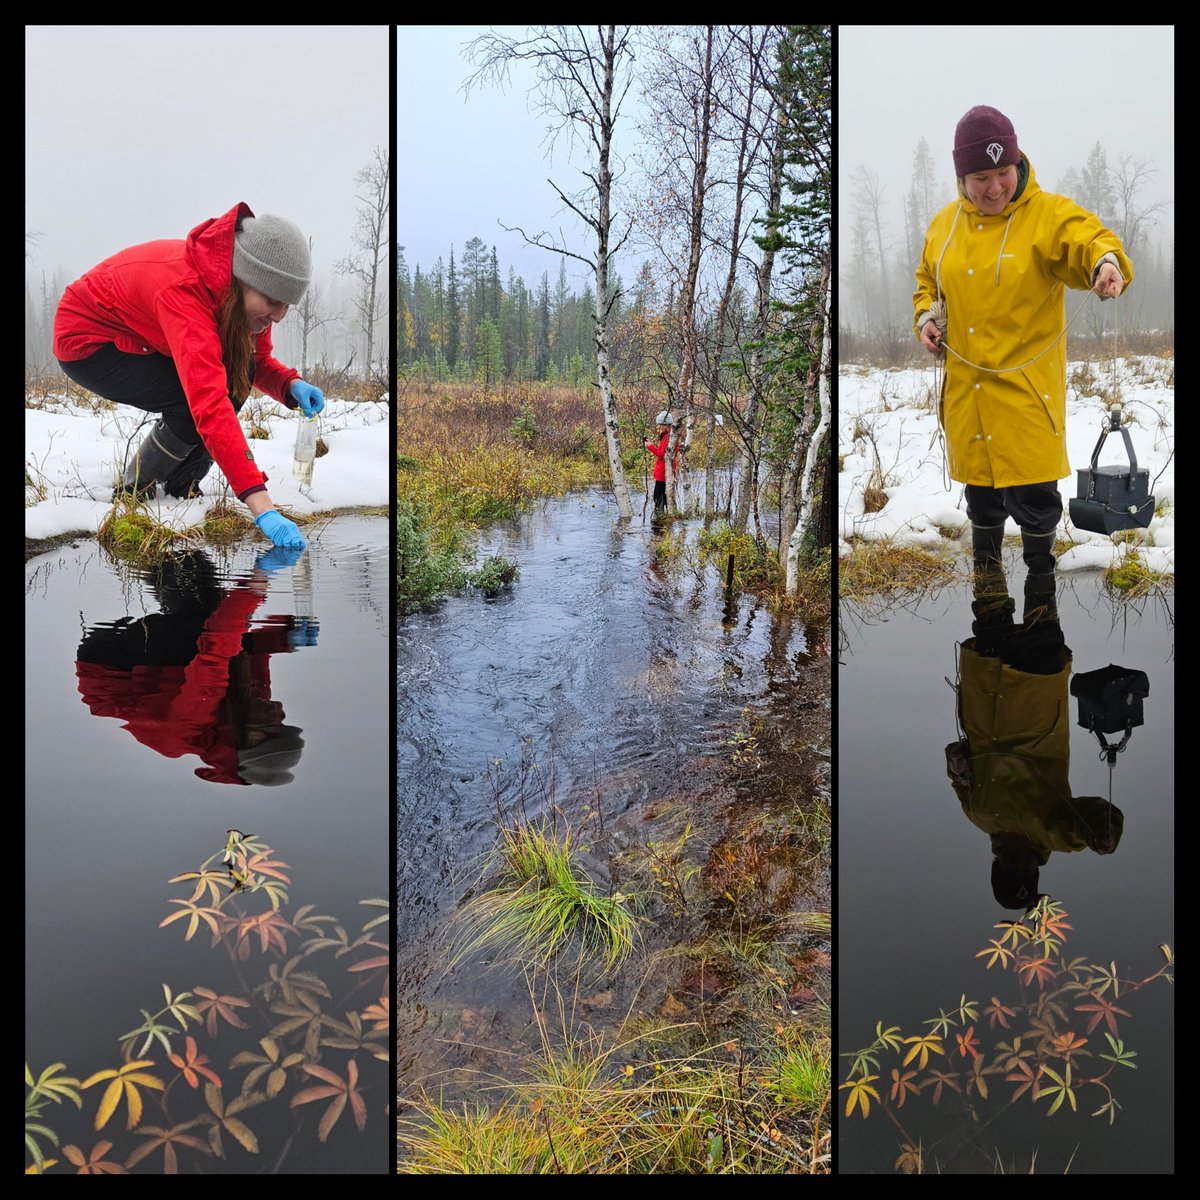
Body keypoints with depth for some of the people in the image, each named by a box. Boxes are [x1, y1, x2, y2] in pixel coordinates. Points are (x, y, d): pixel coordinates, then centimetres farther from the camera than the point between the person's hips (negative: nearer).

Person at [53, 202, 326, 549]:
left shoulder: (242, 292, -17)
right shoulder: (184, 290, -40)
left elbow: (256, 361, -1)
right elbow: (209, 406, -49)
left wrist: (292, 385, -26)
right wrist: (262, 506, -55)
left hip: (136, 338, 8)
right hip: (87, 339, -8)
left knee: (235, 376, -12)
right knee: (194, 402, -26)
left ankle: (180, 488, 4)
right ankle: (133, 493, -1)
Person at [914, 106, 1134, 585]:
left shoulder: (1049, 213, -9)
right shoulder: (944, 223, 6)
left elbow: (1089, 238, -25)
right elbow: (927, 280, 21)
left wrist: (1107, 261, -47)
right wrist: (926, 316, 2)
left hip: (1027, 384, -4)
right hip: (965, 385, 4)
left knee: (1033, 492, -2)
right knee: (979, 486, 17)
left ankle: (1041, 573, 21)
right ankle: (984, 563, 39)